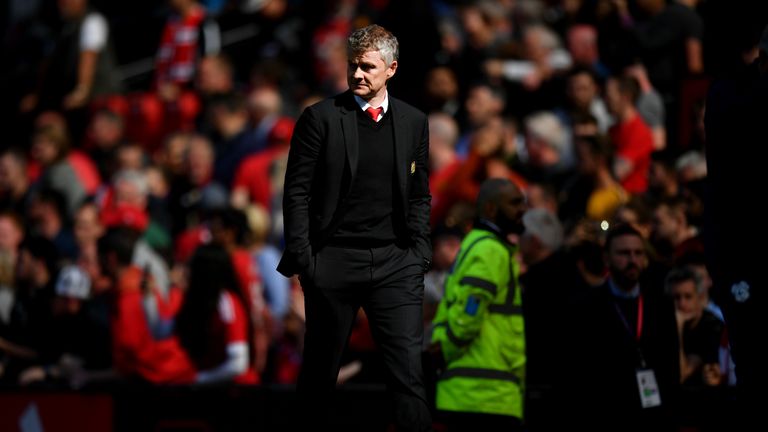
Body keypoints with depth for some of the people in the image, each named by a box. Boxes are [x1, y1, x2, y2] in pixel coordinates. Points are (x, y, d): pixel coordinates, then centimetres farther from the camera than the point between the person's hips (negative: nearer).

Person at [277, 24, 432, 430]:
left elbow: (419, 195, 14)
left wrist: (419, 251, 4)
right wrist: (302, 256, -8)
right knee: (320, 369, 9)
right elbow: (297, 191, -2)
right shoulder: (320, 117, -1)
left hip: (395, 261, 2)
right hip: (333, 260, -2)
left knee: (409, 367, -7)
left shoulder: (414, 122, 9)